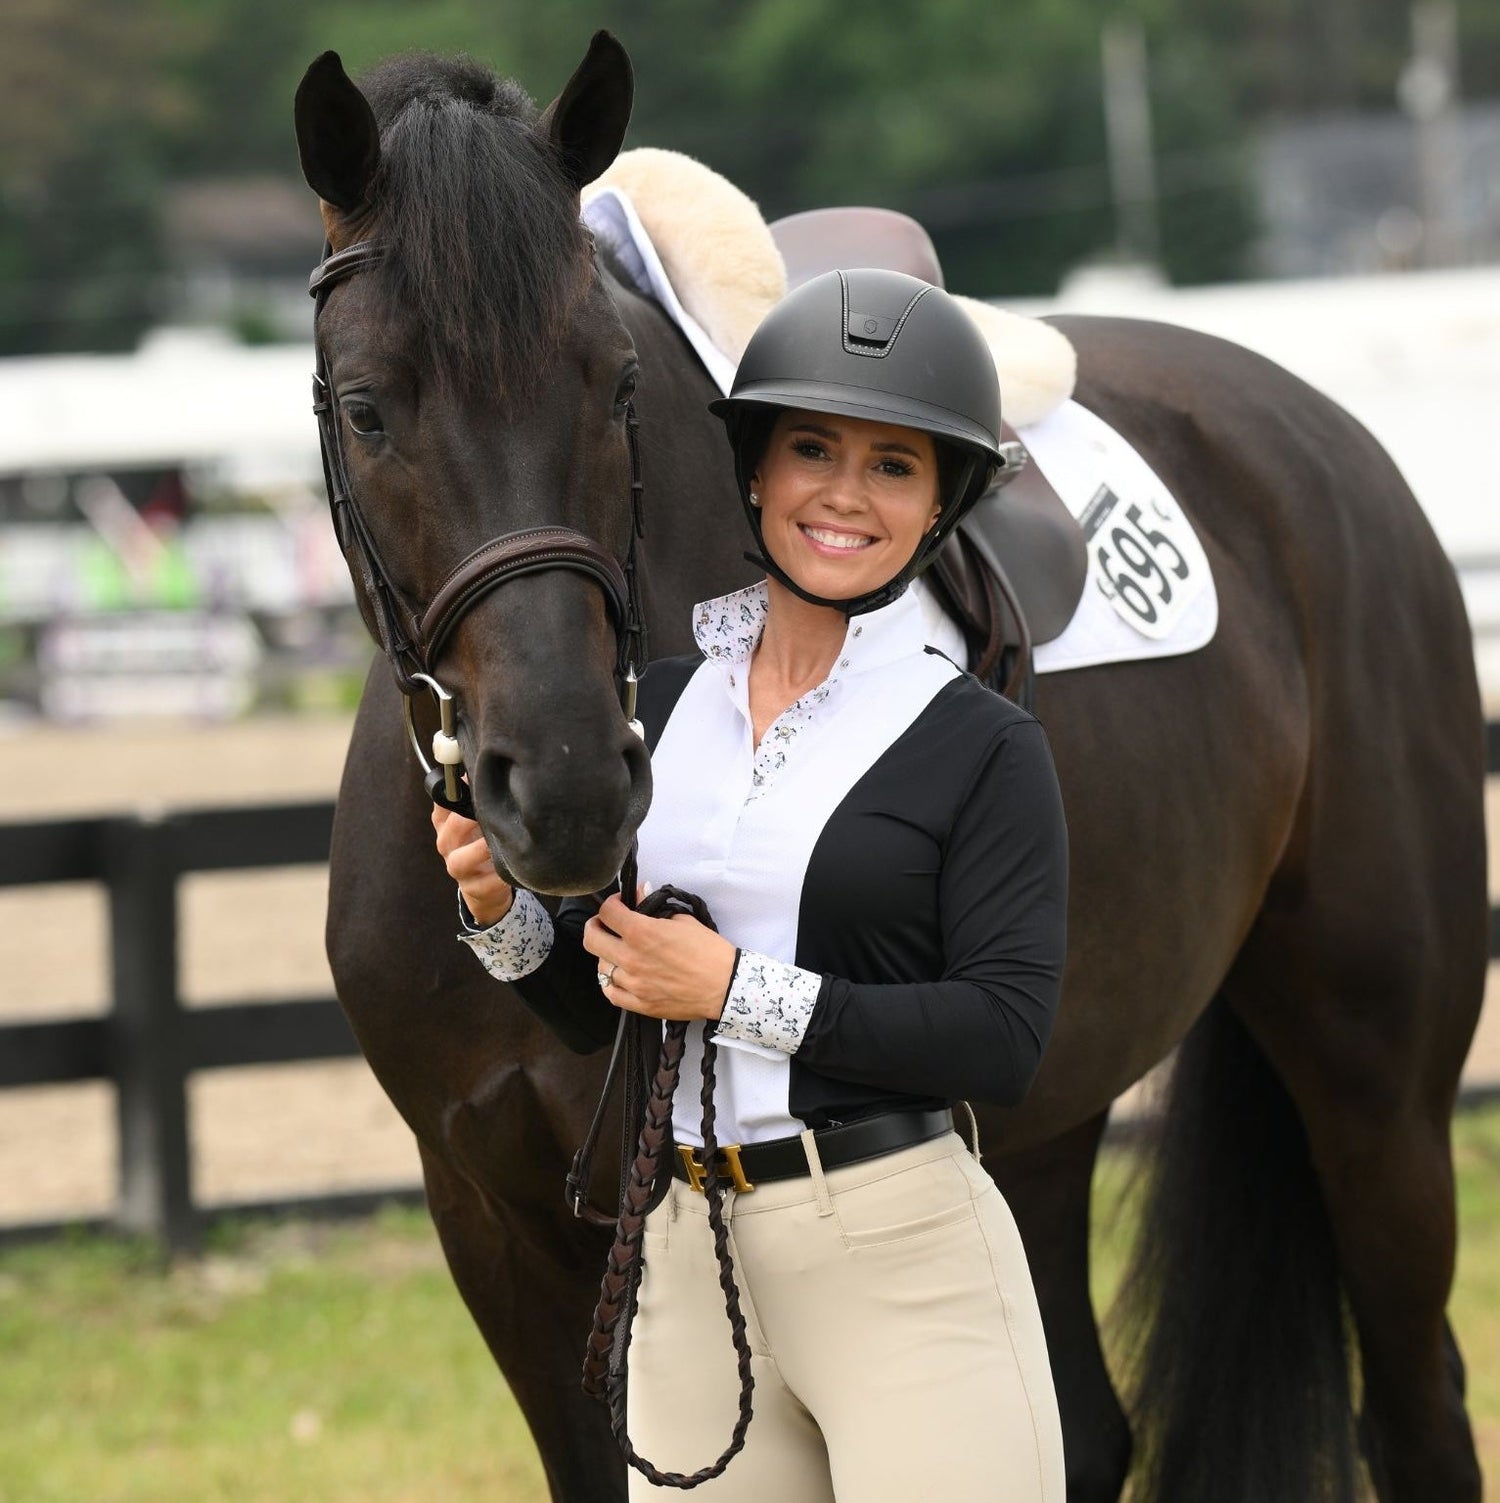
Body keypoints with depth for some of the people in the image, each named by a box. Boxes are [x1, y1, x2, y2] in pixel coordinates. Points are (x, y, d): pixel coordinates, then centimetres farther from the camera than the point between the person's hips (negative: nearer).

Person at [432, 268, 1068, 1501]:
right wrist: (501, 911, -5)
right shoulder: (660, 706, 9)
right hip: (688, 1262, 5)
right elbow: (593, 1010, 15)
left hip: (906, 1258, -5)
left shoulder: (981, 746, -4)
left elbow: (1004, 1037, -14)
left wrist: (739, 992, -17)